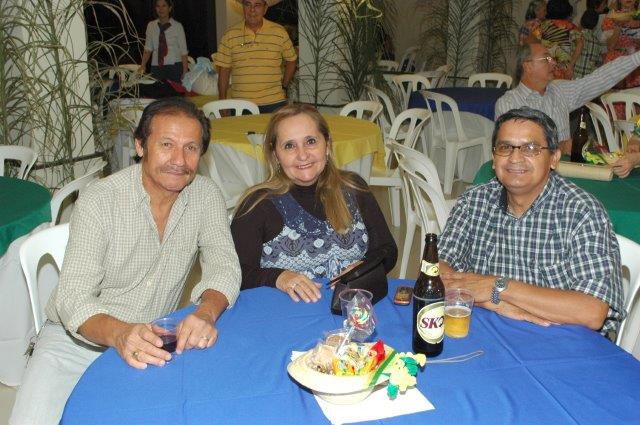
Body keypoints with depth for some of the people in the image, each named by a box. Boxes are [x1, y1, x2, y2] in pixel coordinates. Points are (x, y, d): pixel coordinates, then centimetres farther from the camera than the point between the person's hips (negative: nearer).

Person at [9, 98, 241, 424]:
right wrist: (119, 334, -42)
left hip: (152, 339, 3)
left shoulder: (206, 195, -6)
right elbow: (73, 299, -21)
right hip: (77, 338, -2)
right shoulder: (99, 201, -16)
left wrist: (206, 313, -35)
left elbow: (224, 266, -12)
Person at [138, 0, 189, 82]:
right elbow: (148, 48, 8)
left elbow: (184, 51, -4)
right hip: (156, 68, 3)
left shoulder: (177, 26, -2)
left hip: (174, 67, -2)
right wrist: (143, 65, -6)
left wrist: (185, 74, -10)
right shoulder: (151, 26, 7)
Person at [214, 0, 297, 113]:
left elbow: (291, 60, 14)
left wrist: (284, 87, 6)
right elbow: (224, 71, 5)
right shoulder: (230, 35, 3)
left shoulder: (279, 32, 3)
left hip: (274, 103, 0)